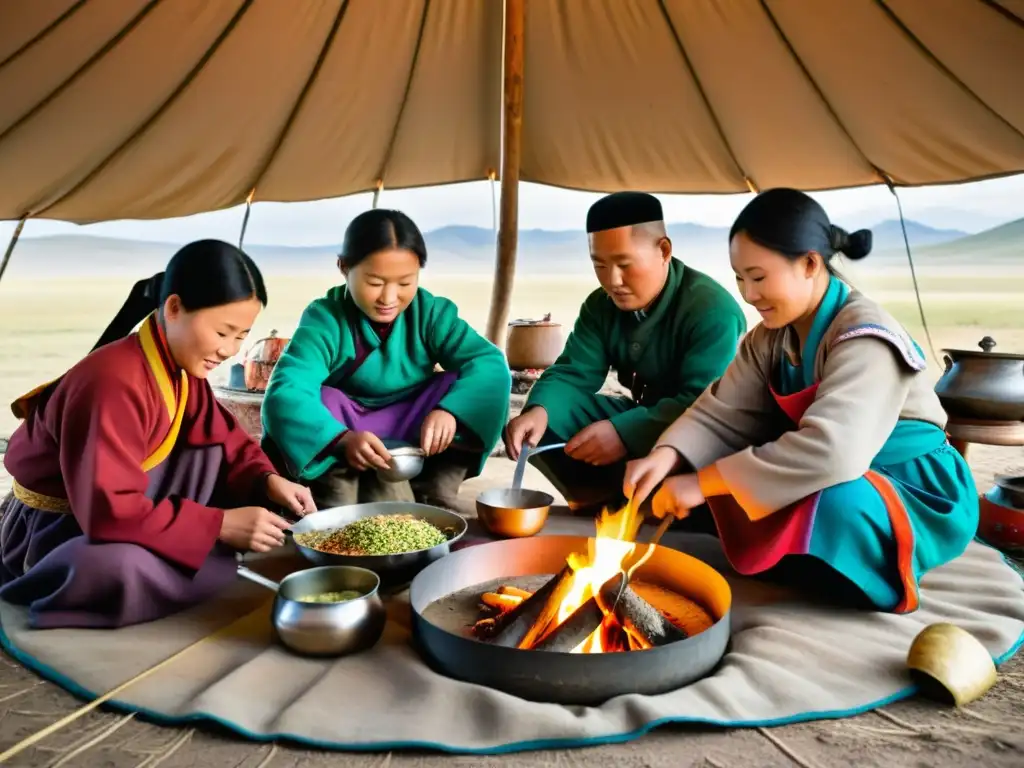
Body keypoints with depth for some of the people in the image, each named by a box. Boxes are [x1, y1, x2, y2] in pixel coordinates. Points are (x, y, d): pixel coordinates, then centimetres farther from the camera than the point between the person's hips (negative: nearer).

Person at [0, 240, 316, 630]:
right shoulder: (114, 383, -32)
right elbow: (110, 509, -35)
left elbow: (223, 435, 4)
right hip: (54, 526, -8)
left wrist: (268, 480, -16)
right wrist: (220, 525, -32)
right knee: (121, 568, -39)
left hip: (131, 502, 9)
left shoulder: (182, 366, -5)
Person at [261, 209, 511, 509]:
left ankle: (431, 502, -13)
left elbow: (490, 363, -22)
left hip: (411, 442, 2)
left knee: (457, 386, -21)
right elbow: (285, 394, -33)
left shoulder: (431, 312, -11)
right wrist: (343, 439, -50)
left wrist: (448, 411, -41)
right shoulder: (325, 319, -19)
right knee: (321, 399, -30)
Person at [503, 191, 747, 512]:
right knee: (537, 422, -9)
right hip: (641, 418, 6)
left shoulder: (713, 309, -22)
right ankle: (606, 501, -7)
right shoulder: (601, 305, 0)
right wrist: (539, 410, -29)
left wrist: (626, 432, -42)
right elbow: (572, 373, -6)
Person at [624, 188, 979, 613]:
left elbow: (831, 451, -41)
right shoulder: (771, 335, -1)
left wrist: (704, 483, -39)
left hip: (920, 495, -6)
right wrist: (666, 456, -28)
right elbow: (723, 413, -7)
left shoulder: (865, 337, -26)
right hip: (840, 479, 7)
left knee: (833, 503, -38)